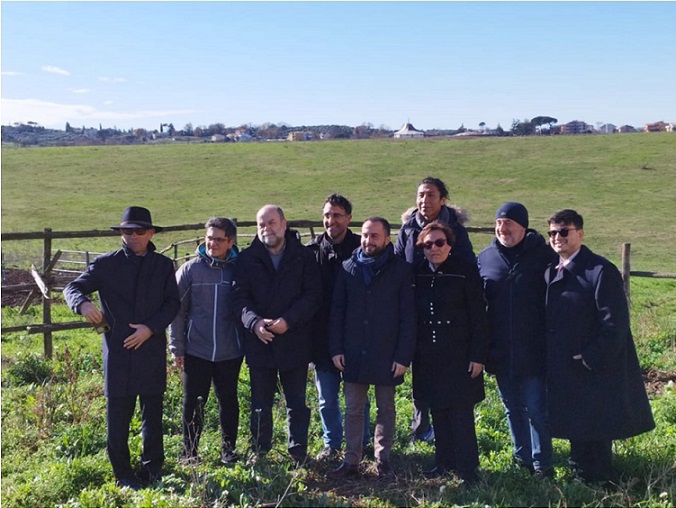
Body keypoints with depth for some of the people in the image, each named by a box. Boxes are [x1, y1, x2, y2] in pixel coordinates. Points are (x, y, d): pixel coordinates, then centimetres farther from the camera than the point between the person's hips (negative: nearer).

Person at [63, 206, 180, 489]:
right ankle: (123, 475, 16)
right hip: (117, 350, -1)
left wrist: (151, 327, -12)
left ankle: (152, 471, 26)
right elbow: (72, 288, -2)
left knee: (153, 413, 11)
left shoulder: (163, 265, 7)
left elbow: (173, 303, 3)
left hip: (152, 350, 2)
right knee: (117, 415, 2)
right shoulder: (106, 264, 2)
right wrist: (83, 304, -25)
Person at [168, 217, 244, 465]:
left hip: (230, 352, 1)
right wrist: (176, 347, -2)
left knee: (228, 401, 11)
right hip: (196, 351, 0)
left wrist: (247, 342, 1)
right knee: (193, 403, 8)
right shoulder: (190, 269, -2)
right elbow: (177, 310, 1)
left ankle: (228, 449, 27)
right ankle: (189, 452, 23)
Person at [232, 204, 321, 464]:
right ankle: (259, 453, 25)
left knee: (297, 402, 7)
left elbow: (312, 295, -5)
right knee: (260, 403, 13)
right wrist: (254, 321, -19)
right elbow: (239, 296, -1)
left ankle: (298, 453, 17)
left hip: (295, 341, -1)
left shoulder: (303, 256, 0)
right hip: (259, 342, 2)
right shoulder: (247, 258, 4)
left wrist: (288, 320, -17)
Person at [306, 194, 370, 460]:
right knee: (326, 397, 13)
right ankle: (331, 443, 31)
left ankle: (360, 443, 30)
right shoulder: (312, 250, 0)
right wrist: (308, 334, -2)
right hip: (322, 336, 2)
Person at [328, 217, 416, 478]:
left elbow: (408, 317, -6)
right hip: (353, 354, 2)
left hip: (387, 355, -2)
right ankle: (351, 461, 18)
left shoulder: (401, 270, -5)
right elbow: (337, 310, 5)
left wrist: (404, 356, -10)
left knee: (385, 409, 11)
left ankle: (382, 459, 24)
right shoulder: (348, 267, 3)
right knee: (352, 409, 9)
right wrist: (336, 348, -1)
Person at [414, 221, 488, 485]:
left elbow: (478, 316, -9)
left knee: (461, 413, -1)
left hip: (459, 354, -4)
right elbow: (411, 313, 8)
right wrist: (410, 350, 4)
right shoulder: (418, 273, 4)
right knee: (437, 411, 13)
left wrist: (478, 355, -12)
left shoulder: (465, 271, -8)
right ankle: (444, 461, 27)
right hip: (428, 356, 4)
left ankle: (466, 467, 10)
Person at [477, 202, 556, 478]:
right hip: (500, 353, 4)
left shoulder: (543, 256, -6)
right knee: (513, 410, 16)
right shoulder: (485, 258, 4)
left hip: (534, 352, -4)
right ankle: (522, 458, 31)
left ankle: (542, 464, 16)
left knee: (537, 411, 2)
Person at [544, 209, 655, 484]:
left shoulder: (601, 270, -15)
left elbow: (615, 324, -18)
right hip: (564, 370, 7)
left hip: (596, 371, -7)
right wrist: (549, 359, 7)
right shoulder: (550, 271, 8)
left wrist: (591, 358, -18)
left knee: (595, 433, 4)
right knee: (576, 430, 18)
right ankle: (581, 478, 32)